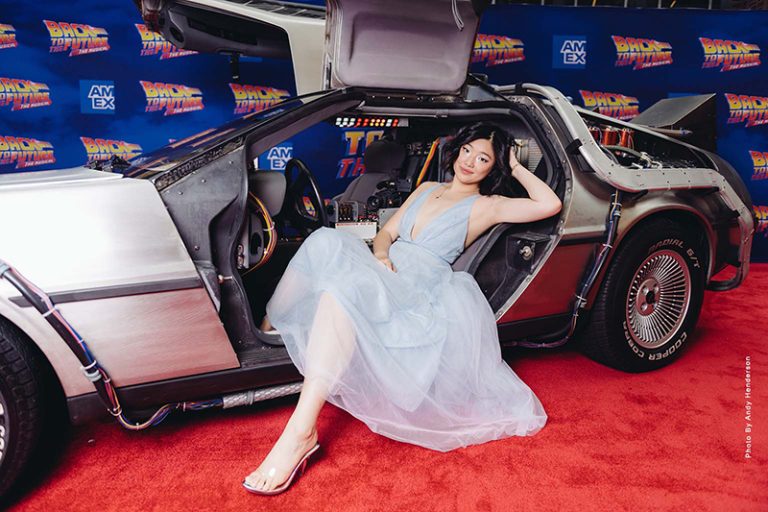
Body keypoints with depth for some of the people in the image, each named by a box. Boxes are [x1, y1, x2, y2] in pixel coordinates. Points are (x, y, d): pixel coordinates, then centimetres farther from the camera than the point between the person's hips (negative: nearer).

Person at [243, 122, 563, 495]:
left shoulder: (485, 206, 10)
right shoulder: (426, 189, 26)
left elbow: (549, 205, -4)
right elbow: (386, 232, 22)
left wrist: (516, 167, 10)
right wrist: (380, 254, -1)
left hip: (419, 292, -6)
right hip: (383, 275, 6)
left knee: (348, 284, -36)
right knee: (326, 242, -23)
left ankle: (301, 432, -42)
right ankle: (264, 331, -16)